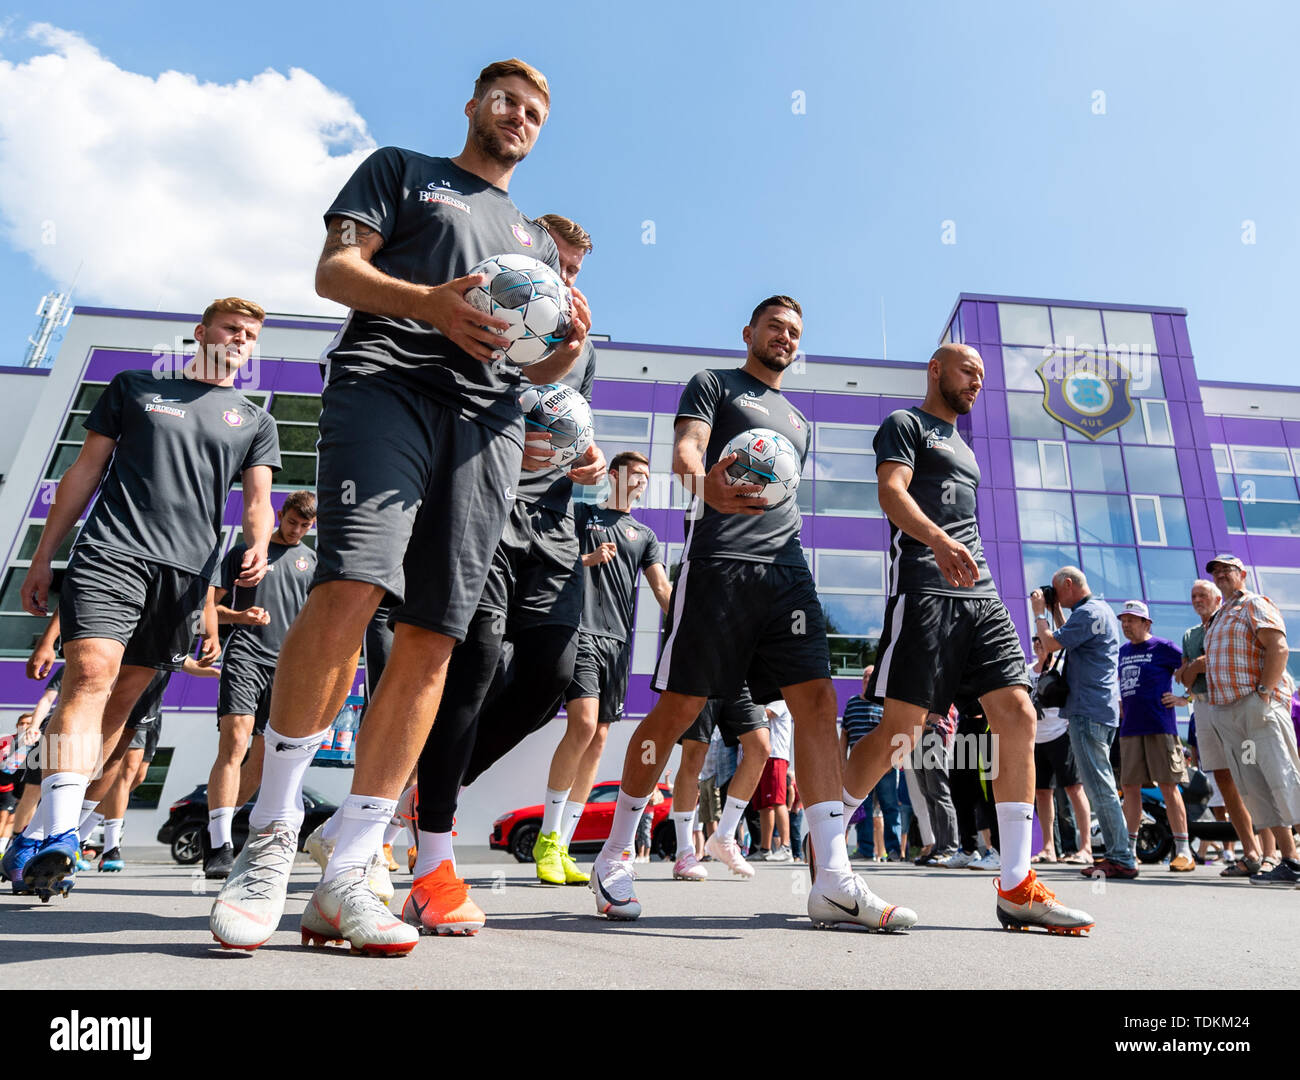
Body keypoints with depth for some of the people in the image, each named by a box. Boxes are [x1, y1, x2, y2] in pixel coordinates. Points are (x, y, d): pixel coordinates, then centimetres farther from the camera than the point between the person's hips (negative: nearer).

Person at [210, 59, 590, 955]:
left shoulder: (536, 238, 35)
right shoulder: (400, 170, 25)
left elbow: (538, 365, 27)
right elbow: (334, 268, 9)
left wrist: (569, 345, 2)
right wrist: (430, 302, -11)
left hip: (487, 418, 4)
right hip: (387, 378, -3)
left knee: (433, 638, -9)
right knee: (352, 587, -26)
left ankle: (346, 879, -3)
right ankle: (271, 833, -7)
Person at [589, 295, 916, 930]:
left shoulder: (798, 419, 31)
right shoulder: (713, 385, 12)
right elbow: (685, 449, -7)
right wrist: (709, 484, -30)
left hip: (788, 570, 6)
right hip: (718, 563, -6)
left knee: (817, 700, -9)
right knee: (679, 707, -6)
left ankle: (835, 883, -8)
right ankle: (615, 856, 12)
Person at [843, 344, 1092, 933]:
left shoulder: (962, 448, 30)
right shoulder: (904, 423, 5)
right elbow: (891, 492, -12)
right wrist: (936, 539, -30)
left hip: (980, 595, 8)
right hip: (924, 590, -8)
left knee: (1018, 717, -4)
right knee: (898, 732, -10)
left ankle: (1016, 888, 2)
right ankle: (823, 844, 8)